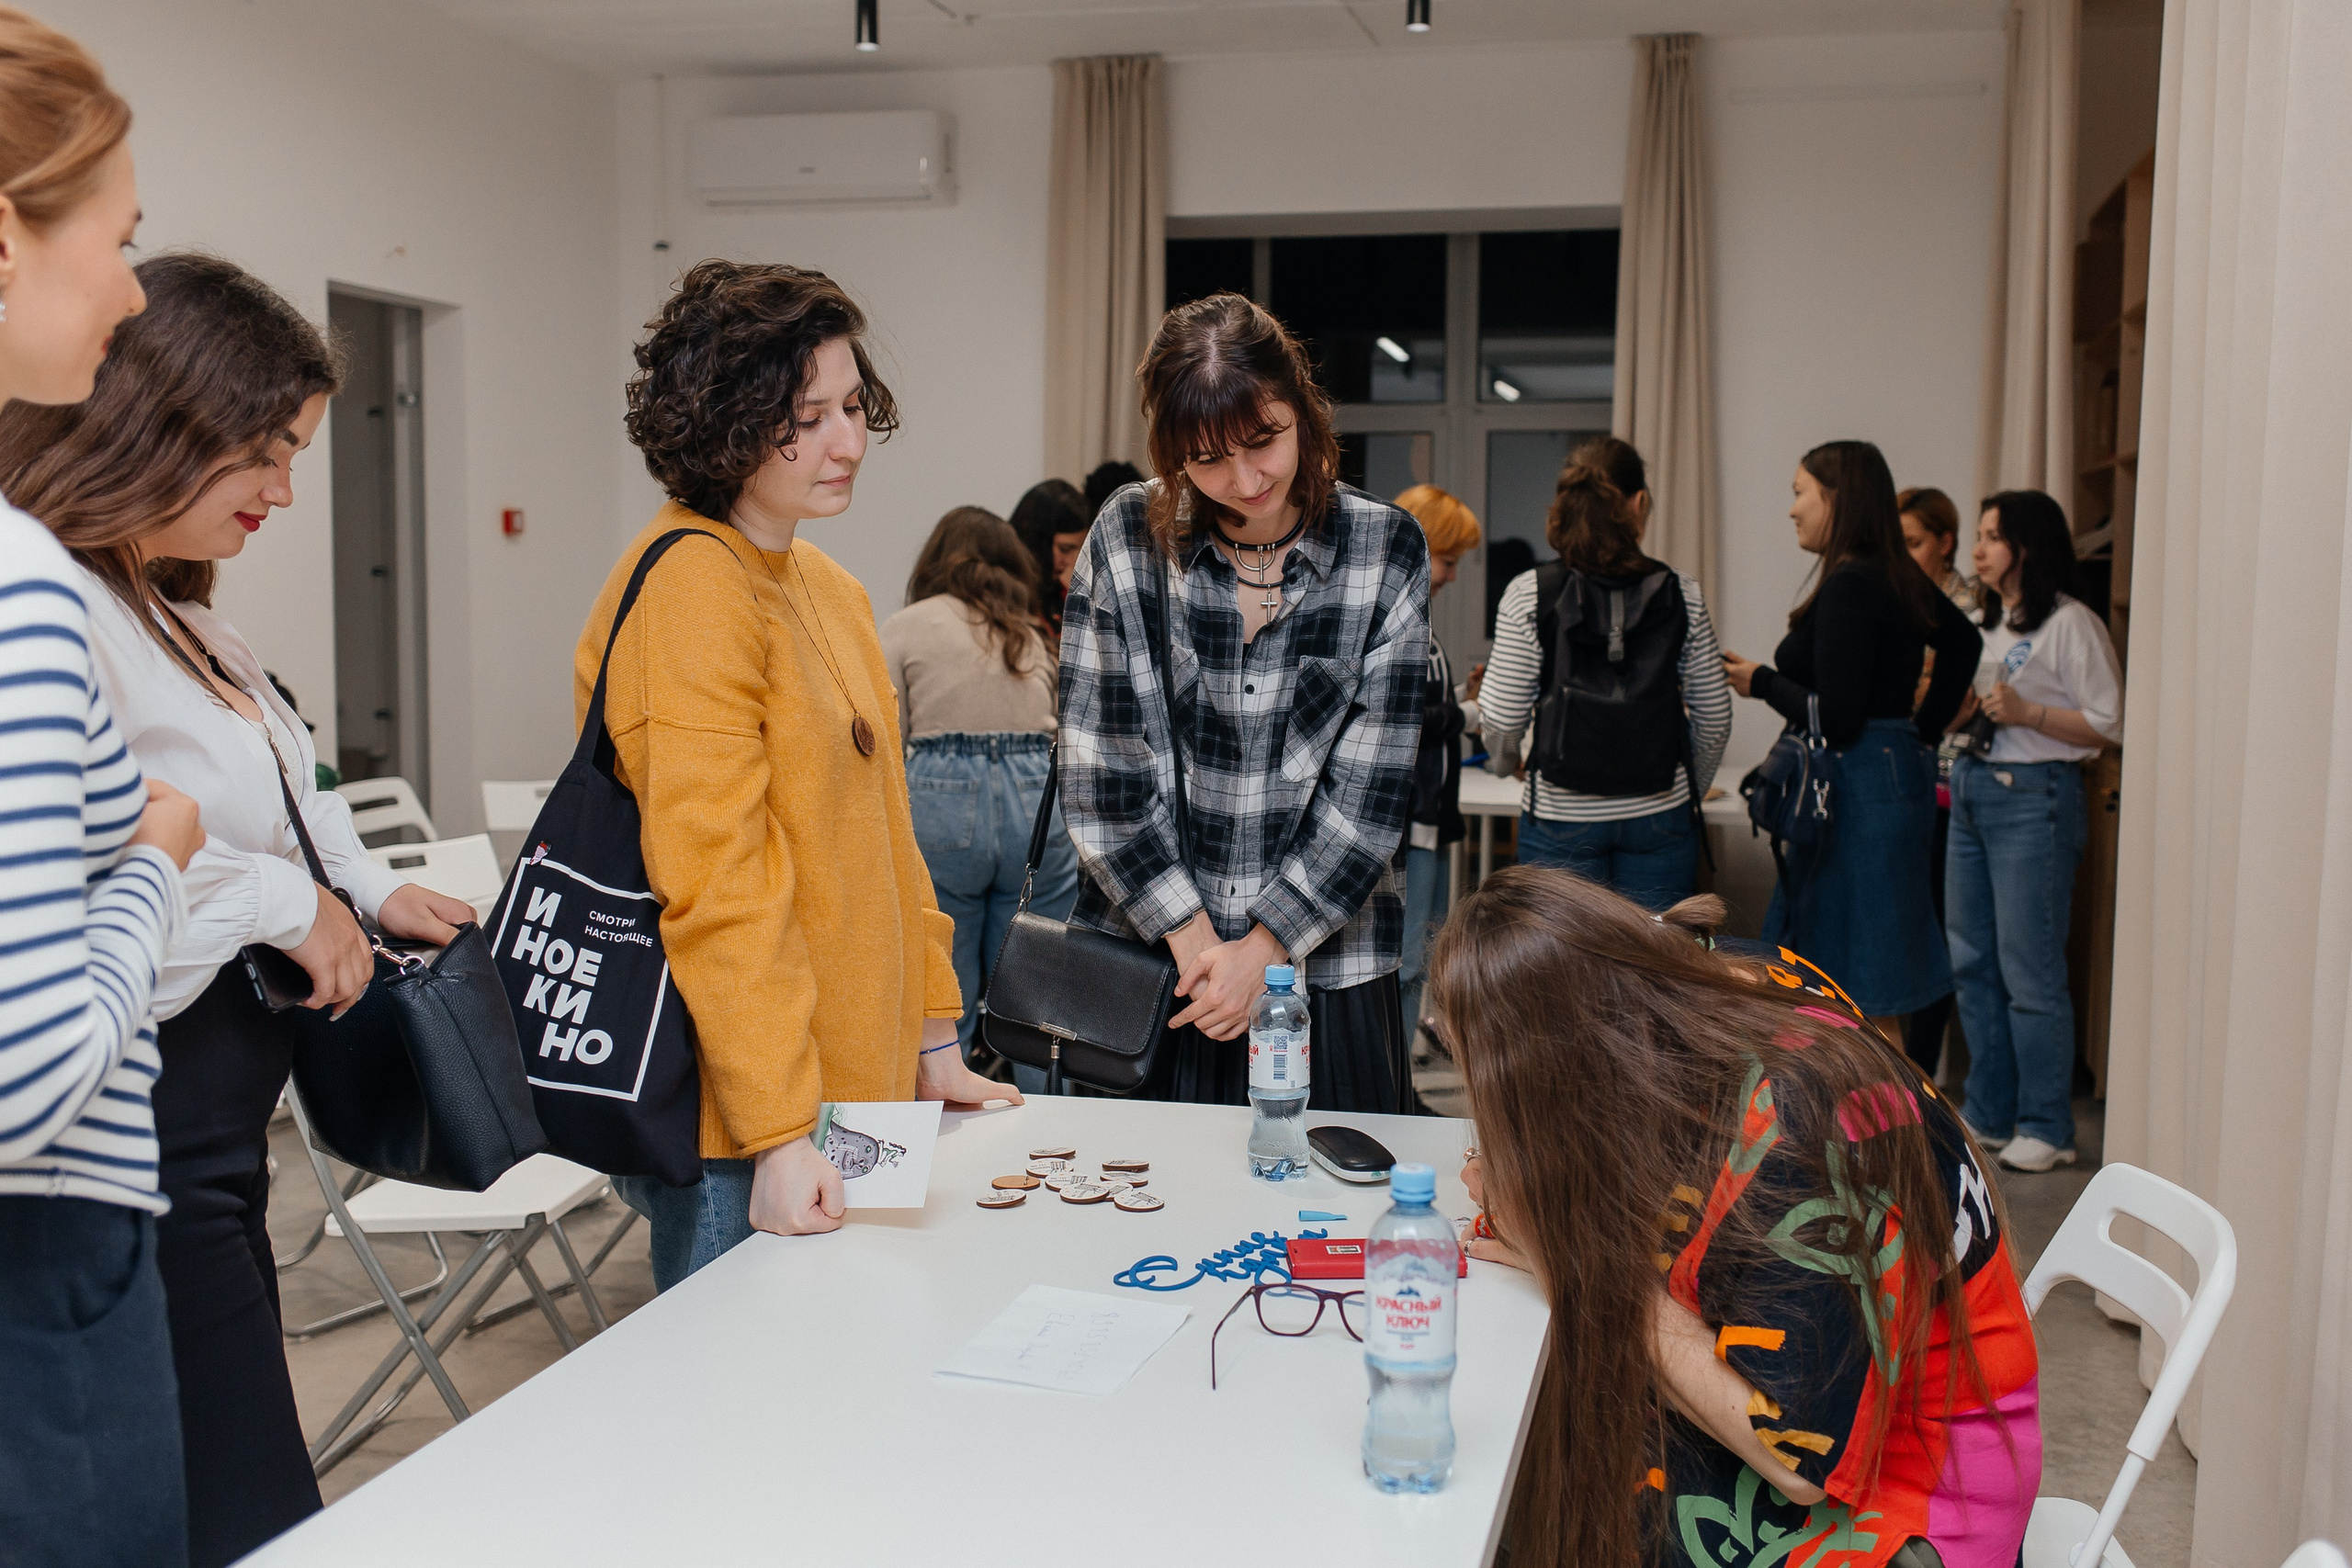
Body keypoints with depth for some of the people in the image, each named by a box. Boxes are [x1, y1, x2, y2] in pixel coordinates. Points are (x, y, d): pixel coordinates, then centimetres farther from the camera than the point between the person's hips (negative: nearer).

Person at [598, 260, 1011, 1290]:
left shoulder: (830, 589, 13)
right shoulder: (689, 588, -16)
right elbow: (715, 877, -22)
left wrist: (932, 1041, 17)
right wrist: (777, 1132, -24)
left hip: (856, 1090, 9)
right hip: (738, 1127, -9)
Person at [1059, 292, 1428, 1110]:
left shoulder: (1387, 549, -4)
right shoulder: (1129, 537, -4)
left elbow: (1370, 787, -6)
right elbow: (1101, 765, -5)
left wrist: (1262, 949, -9)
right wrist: (1193, 939, -8)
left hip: (1327, 971, 0)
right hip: (1144, 963, 0)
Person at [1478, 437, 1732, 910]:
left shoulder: (1529, 594, -8)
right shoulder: (1682, 595, -2)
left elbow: (1503, 719, -8)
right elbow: (1714, 719, 3)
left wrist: (1505, 761, 15)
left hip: (1561, 818, -1)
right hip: (1658, 818, 1)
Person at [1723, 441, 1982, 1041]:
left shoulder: (1849, 586, -17)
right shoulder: (1899, 578, 12)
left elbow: (1835, 718, -20)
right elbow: (1964, 641, 28)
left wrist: (1761, 682, -5)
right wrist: (1921, 732, 25)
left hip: (1860, 788, -10)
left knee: (1867, 995, -4)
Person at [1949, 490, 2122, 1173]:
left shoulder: (2071, 624, -8)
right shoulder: (1986, 623, 16)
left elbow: (2110, 726, -12)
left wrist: (2026, 713, -21)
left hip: (2034, 798, -8)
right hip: (1971, 792, 8)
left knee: (2029, 971, -4)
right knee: (1972, 965, 10)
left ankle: (2047, 1128, 7)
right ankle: (1987, 1116, 21)